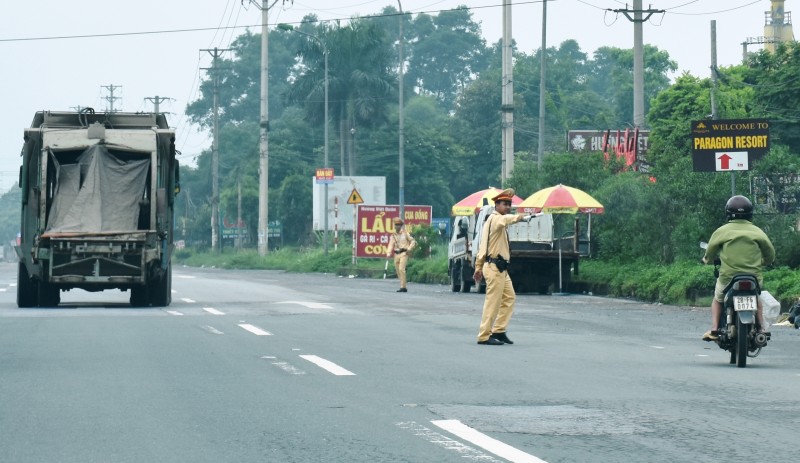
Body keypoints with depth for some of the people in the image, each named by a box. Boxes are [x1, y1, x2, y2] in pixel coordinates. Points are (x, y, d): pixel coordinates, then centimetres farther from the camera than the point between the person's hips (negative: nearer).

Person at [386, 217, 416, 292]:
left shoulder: (405, 233, 3)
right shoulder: (393, 236, 12)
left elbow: (413, 241, 6)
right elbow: (391, 246, 4)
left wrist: (409, 249, -9)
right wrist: (388, 254, -12)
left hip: (404, 254, -5)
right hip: (396, 254, 5)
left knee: (401, 269, -19)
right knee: (398, 271, 5)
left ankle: (403, 287, -20)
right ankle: (404, 287, 16)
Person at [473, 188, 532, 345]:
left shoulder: (492, 220, 21)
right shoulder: (495, 219, -9)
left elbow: (482, 246, 23)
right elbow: (506, 219, -35)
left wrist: (478, 268, 24)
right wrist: (521, 217, -49)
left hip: (501, 269, 10)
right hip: (495, 268, -10)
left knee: (509, 297, 12)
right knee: (493, 302, -8)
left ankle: (498, 331, 15)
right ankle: (484, 336, -5)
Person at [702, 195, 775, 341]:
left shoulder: (722, 231, -1)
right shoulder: (757, 232, 5)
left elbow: (709, 254, 7)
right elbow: (770, 255, 10)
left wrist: (707, 259, 30)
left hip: (728, 277, -2)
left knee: (717, 299, 25)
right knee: (757, 297, 33)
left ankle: (714, 330, 11)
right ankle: (762, 327, 23)